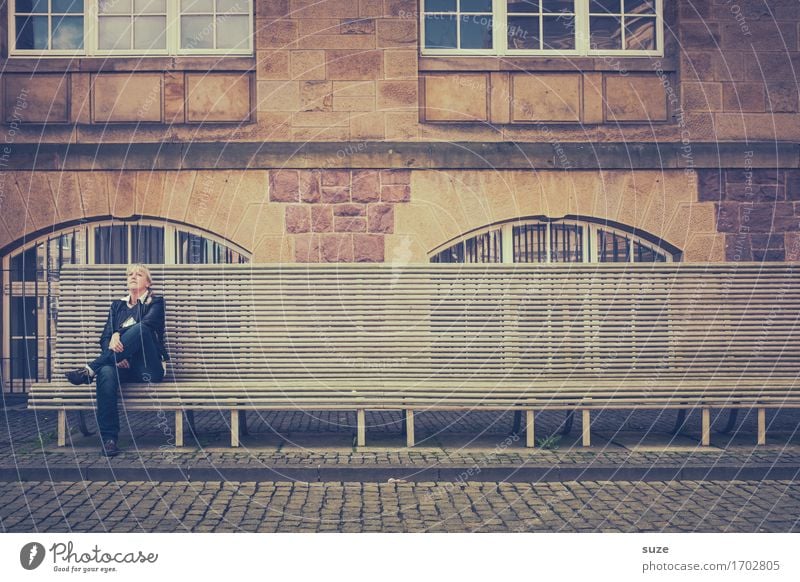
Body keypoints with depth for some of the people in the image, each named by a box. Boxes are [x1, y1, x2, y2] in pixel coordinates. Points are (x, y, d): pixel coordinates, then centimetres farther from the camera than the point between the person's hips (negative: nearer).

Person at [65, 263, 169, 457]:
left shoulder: (155, 302, 14)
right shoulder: (117, 305, 25)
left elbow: (146, 324, -8)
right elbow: (105, 337, 13)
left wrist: (118, 334, -21)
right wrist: (115, 355, -10)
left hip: (148, 368, -3)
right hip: (124, 366, 3)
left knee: (139, 329, -32)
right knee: (106, 372, -36)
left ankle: (90, 370, -30)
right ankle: (109, 438, -35)